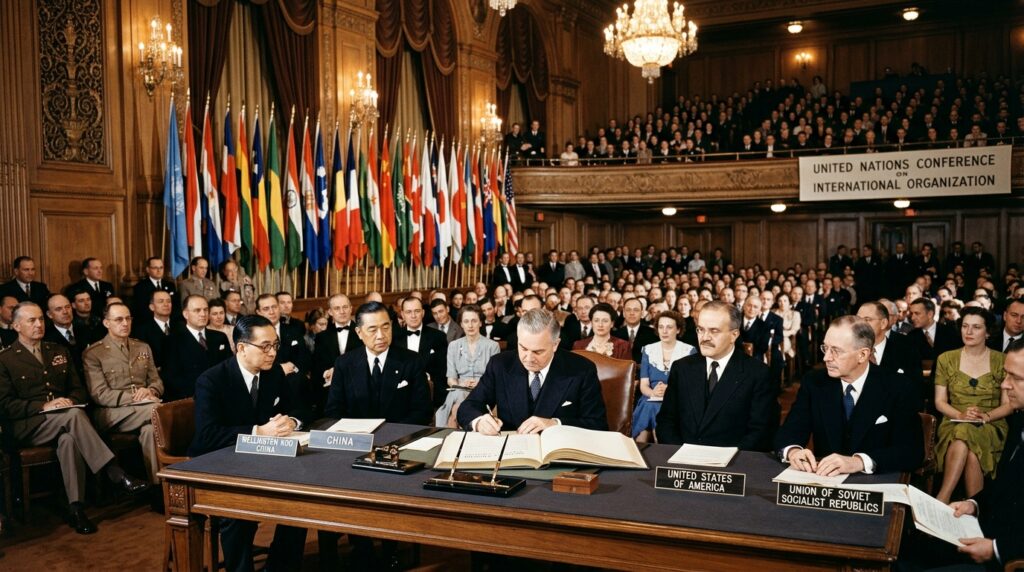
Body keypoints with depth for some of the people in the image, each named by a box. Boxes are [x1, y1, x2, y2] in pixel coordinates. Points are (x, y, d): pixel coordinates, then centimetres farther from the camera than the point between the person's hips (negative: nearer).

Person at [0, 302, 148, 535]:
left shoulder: (59, 352, 20)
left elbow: (78, 389, 20)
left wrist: (70, 400, -4)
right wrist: (44, 406, -16)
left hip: (62, 421, 4)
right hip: (26, 427, -4)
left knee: (69, 439, -35)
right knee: (73, 415, -35)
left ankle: (76, 509, -35)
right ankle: (115, 473, -40)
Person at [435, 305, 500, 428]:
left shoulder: (492, 346, 6)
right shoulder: (453, 346, 13)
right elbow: (451, 378, 8)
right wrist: (460, 384, -15)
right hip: (459, 391, 2)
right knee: (458, 396, -35)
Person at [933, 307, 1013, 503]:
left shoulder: (1002, 361, 5)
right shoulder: (946, 359, 8)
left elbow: (1008, 404, 4)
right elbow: (940, 402, 6)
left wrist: (986, 416, -15)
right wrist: (961, 415, -13)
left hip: (991, 427, -1)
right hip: (954, 425, 1)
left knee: (964, 435, -36)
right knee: (970, 452, -35)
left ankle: (941, 500, -34)